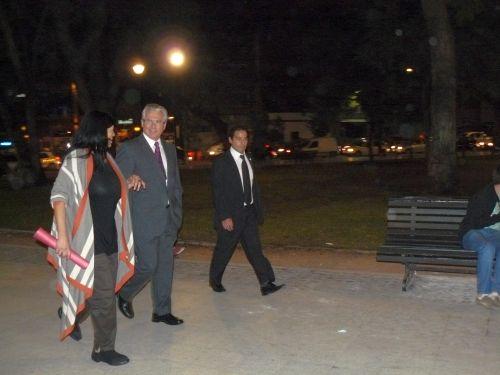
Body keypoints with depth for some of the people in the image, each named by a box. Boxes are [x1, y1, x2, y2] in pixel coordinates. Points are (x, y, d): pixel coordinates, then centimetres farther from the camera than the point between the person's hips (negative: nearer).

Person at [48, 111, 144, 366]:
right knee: (104, 294, -2)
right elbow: (59, 196, -18)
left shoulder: (105, 158, 9)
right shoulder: (77, 160, -15)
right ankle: (104, 348, 13)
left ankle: (69, 313, 45)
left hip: (110, 237, 8)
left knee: (104, 289, 19)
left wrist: (128, 185, 4)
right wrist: (62, 235, -23)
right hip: (88, 240, -8)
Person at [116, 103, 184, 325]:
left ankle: (162, 311, 22)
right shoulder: (130, 149, -7)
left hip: (168, 221, 6)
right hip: (144, 221, -6)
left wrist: (177, 214, 12)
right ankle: (124, 294, 24)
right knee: (148, 265, -4)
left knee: (165, 266, 10)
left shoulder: (170, 150, 13)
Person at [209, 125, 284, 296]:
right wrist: (224, 217, -19)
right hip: (230, 215, -5)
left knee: (254, 248, 2)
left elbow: (253, 186, 13)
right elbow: (218, 192, -14)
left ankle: (267, 284, 0)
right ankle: (215, 280, 28)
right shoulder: (221, 162, -11)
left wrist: (258, 210, 9)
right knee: (223, 250, 9)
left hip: (249, 213, 5)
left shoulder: (248, 160, 9)